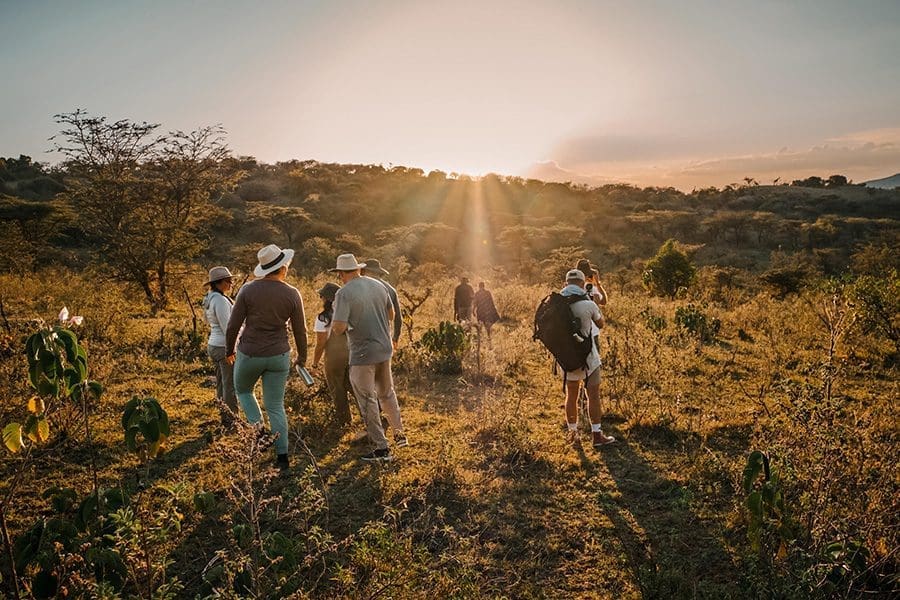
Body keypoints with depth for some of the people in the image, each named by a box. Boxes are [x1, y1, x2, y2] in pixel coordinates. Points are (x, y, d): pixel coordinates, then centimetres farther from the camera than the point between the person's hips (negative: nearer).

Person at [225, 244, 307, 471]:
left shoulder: (248, 290, -10)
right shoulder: (292, 294, -7)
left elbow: (233, 325, -6)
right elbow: (300, 331, 0)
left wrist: (229, 350, 12)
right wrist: (302, 357, 15)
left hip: (249, 354, -1)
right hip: (278, 356, 1)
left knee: (242, 390, 28)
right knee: (275, 405, 13)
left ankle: (259, 428, 8)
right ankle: (282, 455, 15)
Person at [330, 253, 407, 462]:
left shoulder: (344, 293, -16)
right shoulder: (379, 285, 3)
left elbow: (339, 328, -23)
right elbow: (391, 314, 15)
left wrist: (334, 325, -1)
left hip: (363, 354, -6)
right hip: (385, 349, 6)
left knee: (368, 401, 6)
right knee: (387, 393, 23)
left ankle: (381, 448, 10)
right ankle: (400, 434, 33)